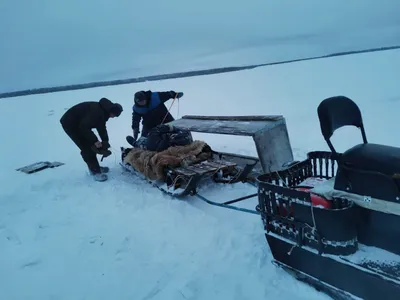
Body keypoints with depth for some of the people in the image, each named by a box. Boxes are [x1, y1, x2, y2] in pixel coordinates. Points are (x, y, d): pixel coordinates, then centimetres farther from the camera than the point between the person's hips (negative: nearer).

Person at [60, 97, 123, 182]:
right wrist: (95, 140, -27)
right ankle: (95, 171, -2)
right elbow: (84, 127, -34)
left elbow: (102, 128, 7)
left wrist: (105, 141, -2)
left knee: (90, 145, 12)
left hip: (78, 123, 10)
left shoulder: (103, 111, 0)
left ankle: (94, 167, 25)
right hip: (70, 123, -10)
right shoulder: (96, 111, -32)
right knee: (87, 147, -9)